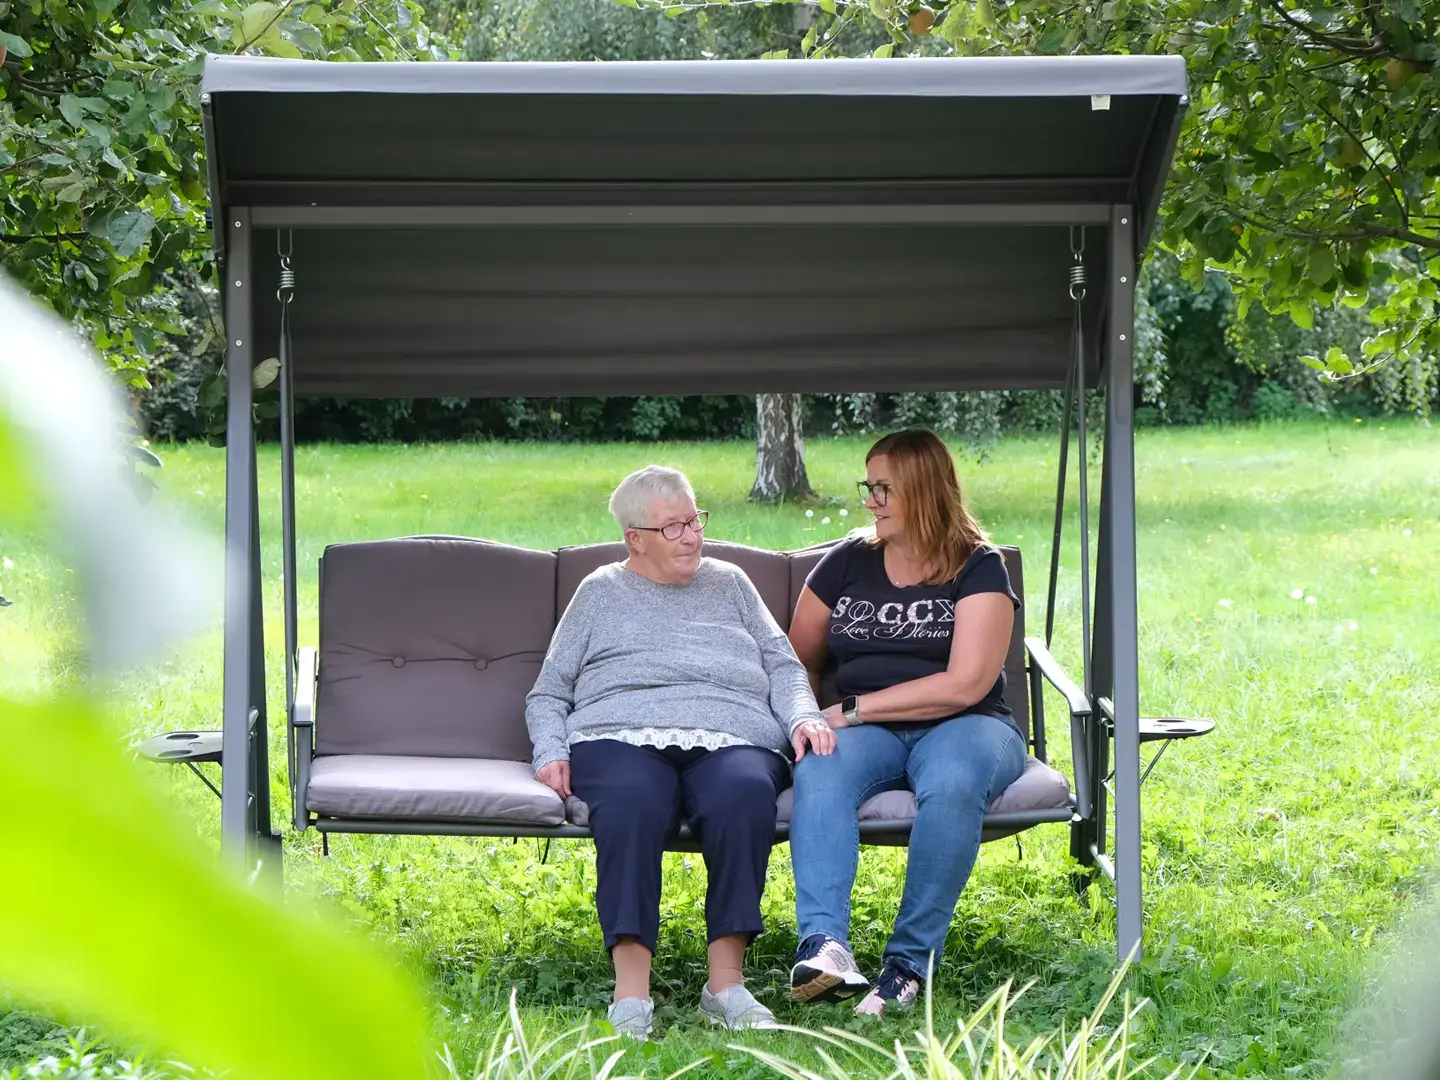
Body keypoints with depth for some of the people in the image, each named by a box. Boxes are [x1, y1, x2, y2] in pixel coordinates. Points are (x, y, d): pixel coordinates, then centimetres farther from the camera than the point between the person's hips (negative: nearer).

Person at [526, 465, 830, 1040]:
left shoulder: (729, 583, 29)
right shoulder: (600, 592, 24)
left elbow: (783, 665, 22)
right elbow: (547, 694, 22)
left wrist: (804, 717, 1)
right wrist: (550, 752, 3)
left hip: (731, 740, 1)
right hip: (622, 739, -1)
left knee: (744, 795, -38)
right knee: (631, 804, -39)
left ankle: (726, 983, -37)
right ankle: (631, 994, -43)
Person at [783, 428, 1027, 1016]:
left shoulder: (978, 569, 2)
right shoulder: (846, 564, 16)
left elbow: (965, 685, -9)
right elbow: (799, 661, 22)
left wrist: (853, 709, -9)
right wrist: (805, 721, -1)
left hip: (963, 727, -3)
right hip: (869, 731, 3)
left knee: (951, 784, -39)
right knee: (818, 775, -33)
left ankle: (910, 961, -36)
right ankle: (823, 944, -50)